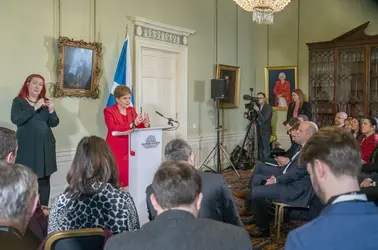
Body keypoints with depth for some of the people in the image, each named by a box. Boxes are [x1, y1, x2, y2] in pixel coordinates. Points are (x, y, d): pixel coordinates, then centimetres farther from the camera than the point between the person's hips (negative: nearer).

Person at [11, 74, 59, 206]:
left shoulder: (45, 102, 12)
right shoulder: (18, 101, 2)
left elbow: (54, 123, 6)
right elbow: (15, 119, -15)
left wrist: (51, 111, -12)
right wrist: (34, 108, -19)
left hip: (45, 145, 3)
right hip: (27, 146, -3)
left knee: (44, 178, 3)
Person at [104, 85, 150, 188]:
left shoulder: (132, 110, 11)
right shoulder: (109, 111, -4)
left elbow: (138, 127, 7)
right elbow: (113, 129, -19)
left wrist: (145, 124, -16)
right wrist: (132, 124, -29)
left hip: (129, 149, 4)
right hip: (115, 150, -4)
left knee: (129, 177, 0)